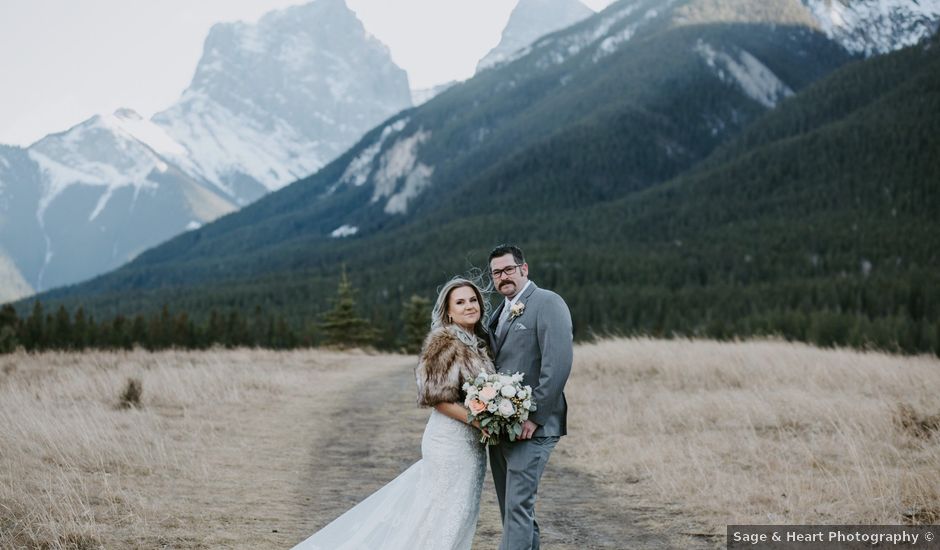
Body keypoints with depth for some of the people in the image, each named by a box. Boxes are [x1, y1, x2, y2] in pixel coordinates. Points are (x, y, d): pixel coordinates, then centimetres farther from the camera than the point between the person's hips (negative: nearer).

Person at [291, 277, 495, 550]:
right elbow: (438, 397, -17)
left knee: (461, 512, 12)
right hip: (451, 439, -8)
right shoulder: (444, 342, -13)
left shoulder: (480, 342, 11)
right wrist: (478, 421, -19)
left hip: (471, 442, 8)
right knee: (446, 513, -1)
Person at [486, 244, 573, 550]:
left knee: (519, 506, -12)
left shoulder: (548, 303, -8)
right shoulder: (499, 314, 18)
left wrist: (534, 417, -19)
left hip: (531, 428, -8)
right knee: (513, 509, 11)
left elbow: (558, 364, -17)